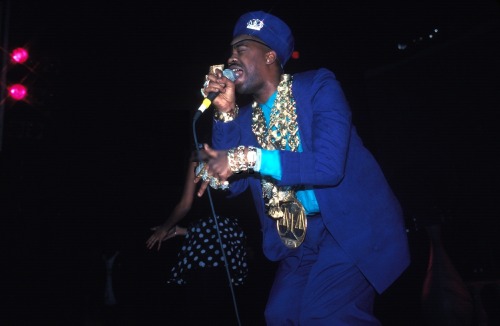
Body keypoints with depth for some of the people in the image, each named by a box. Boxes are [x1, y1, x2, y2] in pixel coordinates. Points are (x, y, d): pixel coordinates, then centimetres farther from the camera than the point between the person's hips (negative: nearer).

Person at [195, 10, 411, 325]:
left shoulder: (317, 86, -11)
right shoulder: (247, 116, 7)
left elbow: (329, 164, -24)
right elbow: (232, 184, -2)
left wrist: (249, 157, -29)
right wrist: (226, 113, -7)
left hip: (355, 225, -5)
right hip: (301, 234, 6)